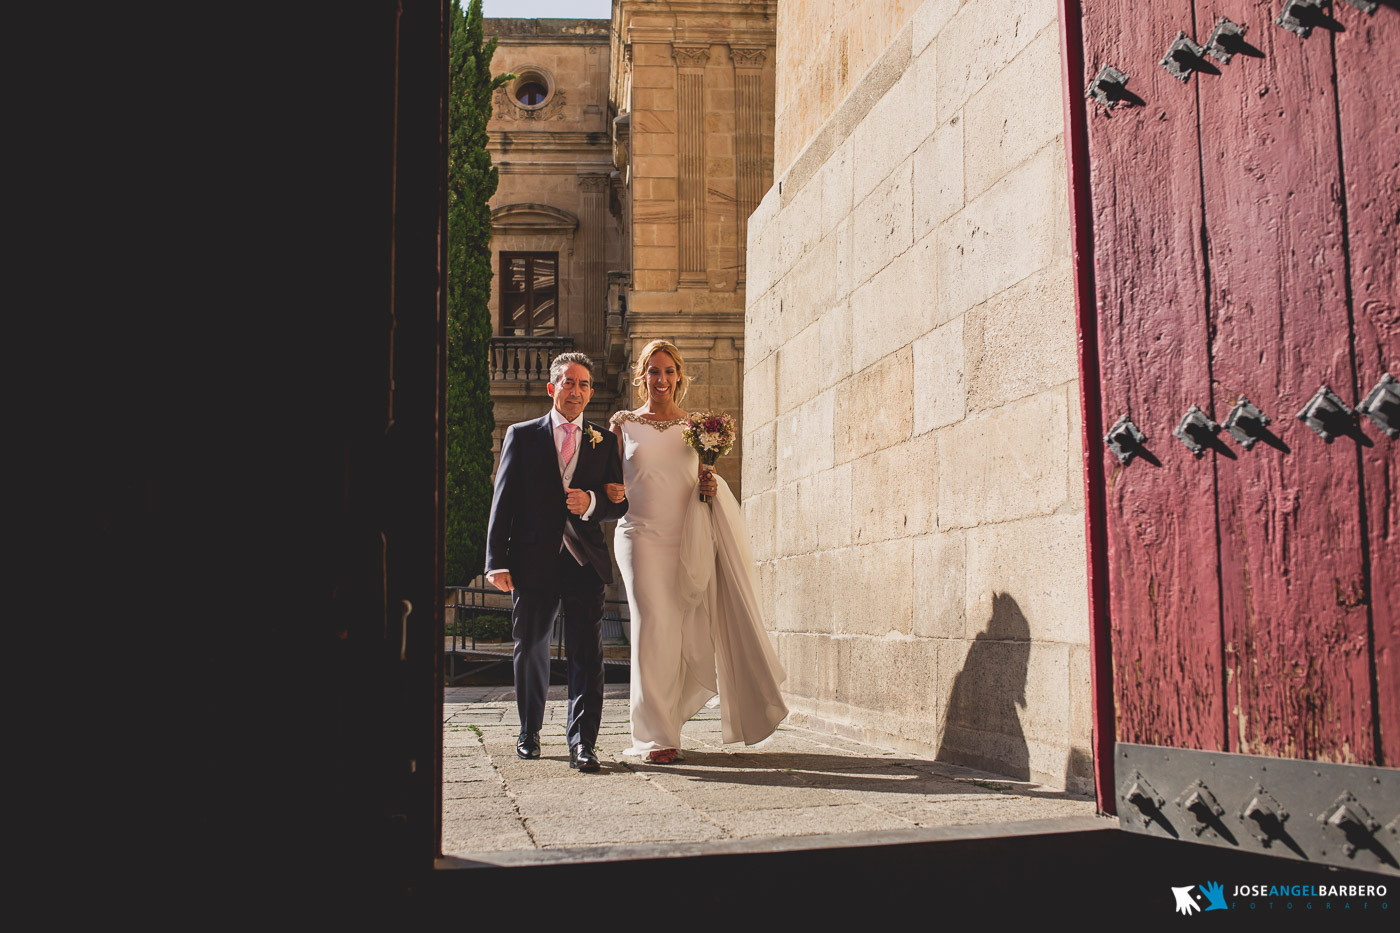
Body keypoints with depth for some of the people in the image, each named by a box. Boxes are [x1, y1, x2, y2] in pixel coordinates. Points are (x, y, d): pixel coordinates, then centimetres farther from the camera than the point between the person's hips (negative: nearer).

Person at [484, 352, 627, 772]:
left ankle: (582, 743, -4)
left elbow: (620, 502, 11)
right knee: (530, 651, 11)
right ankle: (529, 733, 29)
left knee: (586, 655, -6)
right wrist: (497, 560, -6)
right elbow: (503, 501, 2)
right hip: (533, 561, 0)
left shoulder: (604, 441, 10)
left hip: (586, 563, 0)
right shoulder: (522, 435, 7)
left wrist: (592, 503, -12)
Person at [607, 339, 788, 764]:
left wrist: (709, 486, -3)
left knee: (692, 635, 1)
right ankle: (657, 736, -1)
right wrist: (611, 493, -11)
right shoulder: (623, 424, 10)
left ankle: (667, 713, 26)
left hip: (689, 541, 2)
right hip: (642, 536, -2)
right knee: (654, 629, -9)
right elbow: (610, 481, 11)